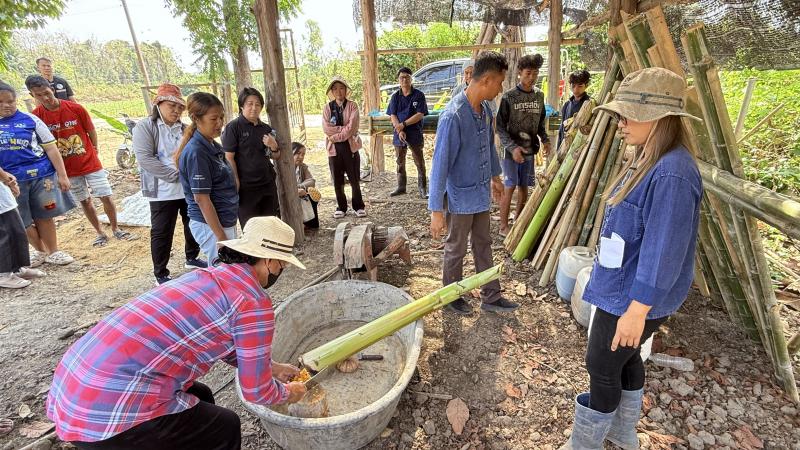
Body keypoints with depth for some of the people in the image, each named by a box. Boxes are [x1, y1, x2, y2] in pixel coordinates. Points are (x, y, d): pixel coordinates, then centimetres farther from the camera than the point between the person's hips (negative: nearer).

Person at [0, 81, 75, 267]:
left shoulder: (29, 119, 0)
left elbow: (50, 148, -1)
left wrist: (62, 175, -6)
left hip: (41, 175, -2)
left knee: (44, 216, 7)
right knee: (23, 222, 9)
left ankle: (53, 251, 21)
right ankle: (40, 251, 28)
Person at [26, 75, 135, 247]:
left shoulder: (76, 109, -10)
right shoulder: (36, 116, -7)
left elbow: (91, 132, 3)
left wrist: (93, 154, 8)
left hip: (90, 163, -1)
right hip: (68, 169, 1)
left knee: (106, 197, -1)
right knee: (85, 201, 10)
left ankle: (116, 229, 16)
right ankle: (100, 233, 22)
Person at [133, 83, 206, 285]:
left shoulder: (184, 129, 10)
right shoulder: (144, 127, -6)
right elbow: (145, 159, -17)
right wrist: (175, 174, -21)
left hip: (190, 188, 5)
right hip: (163, 192, -5)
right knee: (162, 233, 4)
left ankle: (192, 258, 39)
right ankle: (160, 274, 18)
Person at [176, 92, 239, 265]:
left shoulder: (213, 146, 8)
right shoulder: (196, 152, -18)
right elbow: (201, 199, -20)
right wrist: (221, 236, -20)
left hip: (225, 221, 9)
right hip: (211, 225, -9)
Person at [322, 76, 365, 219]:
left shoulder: (352, 106, 1)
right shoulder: (327, 108, 6)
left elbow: (352, 127, -12)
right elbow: (326, 128, -7)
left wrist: (336, 136, -13)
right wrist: (344, 129, -12)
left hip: (350, 146, -2)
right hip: (334, 148, 2)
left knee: (354, 179, 5)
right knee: (337, 180, 7)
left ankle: (358, 206, 18)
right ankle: (341, 207, 21)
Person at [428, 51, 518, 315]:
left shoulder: (486, 109, 1)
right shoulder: (453, 116, -26)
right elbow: (440, 165, -26)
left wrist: (495, 176, 27)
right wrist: (436, 210, -24)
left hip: (482, 193, 8)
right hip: (461, 197, -8)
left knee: (484, 245, 18)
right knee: (456, 250, 11)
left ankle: (491, 297, 34)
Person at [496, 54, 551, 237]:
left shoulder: (539, 95, 6)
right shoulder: (509, 96, -10)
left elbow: (541, 121, 17)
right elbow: (500, 127, -11)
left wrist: (545, 139, 0)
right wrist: (513, 147, -20)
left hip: (529, 149, 5)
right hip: (511, 150, -5)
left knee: (524, 186, 11)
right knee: (509, 187, -5)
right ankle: (503, 227, 5)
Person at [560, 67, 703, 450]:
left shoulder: (671, 175, -28)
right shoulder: (651, 161, 4)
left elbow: (663, 253, -27)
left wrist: (637, 311, -21)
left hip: (632, 297, -10)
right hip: (623, 287, 10)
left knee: (602, 366, 7)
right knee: (624, 358, 24)